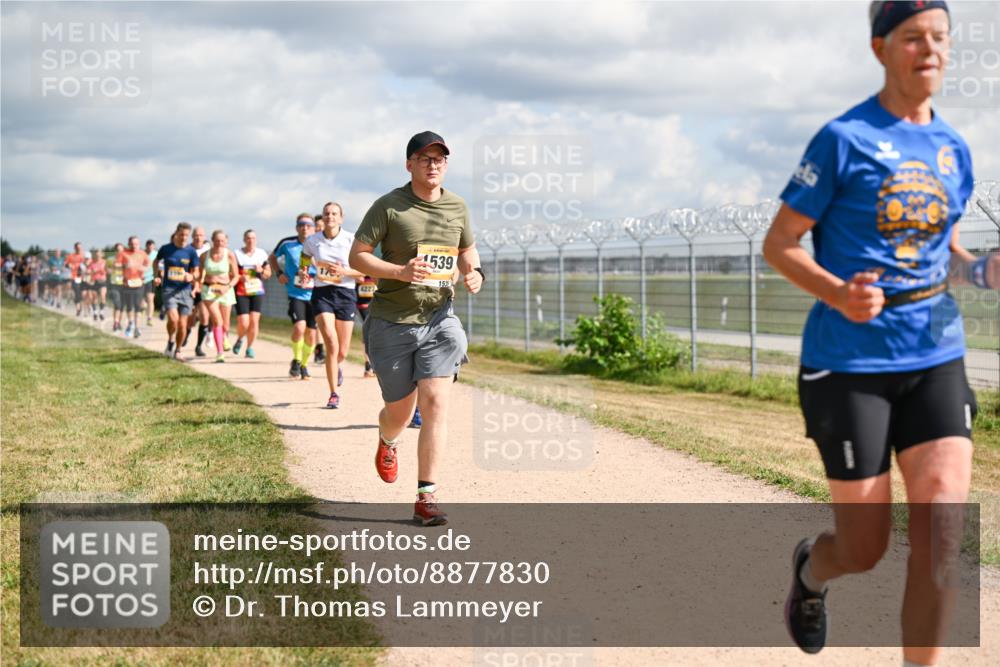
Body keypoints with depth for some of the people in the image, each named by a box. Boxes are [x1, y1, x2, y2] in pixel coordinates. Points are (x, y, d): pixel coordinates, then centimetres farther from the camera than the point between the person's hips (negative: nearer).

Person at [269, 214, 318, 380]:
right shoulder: (287, 243, -1)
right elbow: (272, 258, 18)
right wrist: (279, 274, 4)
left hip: (313, 295, 2)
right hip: (295, 294, -2)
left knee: (311, 334, 6)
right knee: (299, 327, -22)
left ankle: (304, 365, 29)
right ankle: (296, 360, 0)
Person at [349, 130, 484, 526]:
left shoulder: (457, 207, 7)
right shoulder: (388, 206, -6)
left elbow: (467, 249, 24)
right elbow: (356, 256, -7)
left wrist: (474, 272, 0)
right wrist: (400, 272, -23)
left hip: (440, 319, 2)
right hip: (392, 323, -2)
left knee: (435, 403, -13)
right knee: (400, 411, 8)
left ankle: (426, 497, -10)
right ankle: (387, 443, 47)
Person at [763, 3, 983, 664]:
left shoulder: (952, 147, 9)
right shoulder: (845, 138, -7)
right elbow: (778, 244, -5)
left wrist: (979, 270, 0)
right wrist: (837, 293, -23)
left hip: (936, 358, 5)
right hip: (851, 361, -4)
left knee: (942, 526, -10)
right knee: (865, 547, 3)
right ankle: (811, 569, 40)